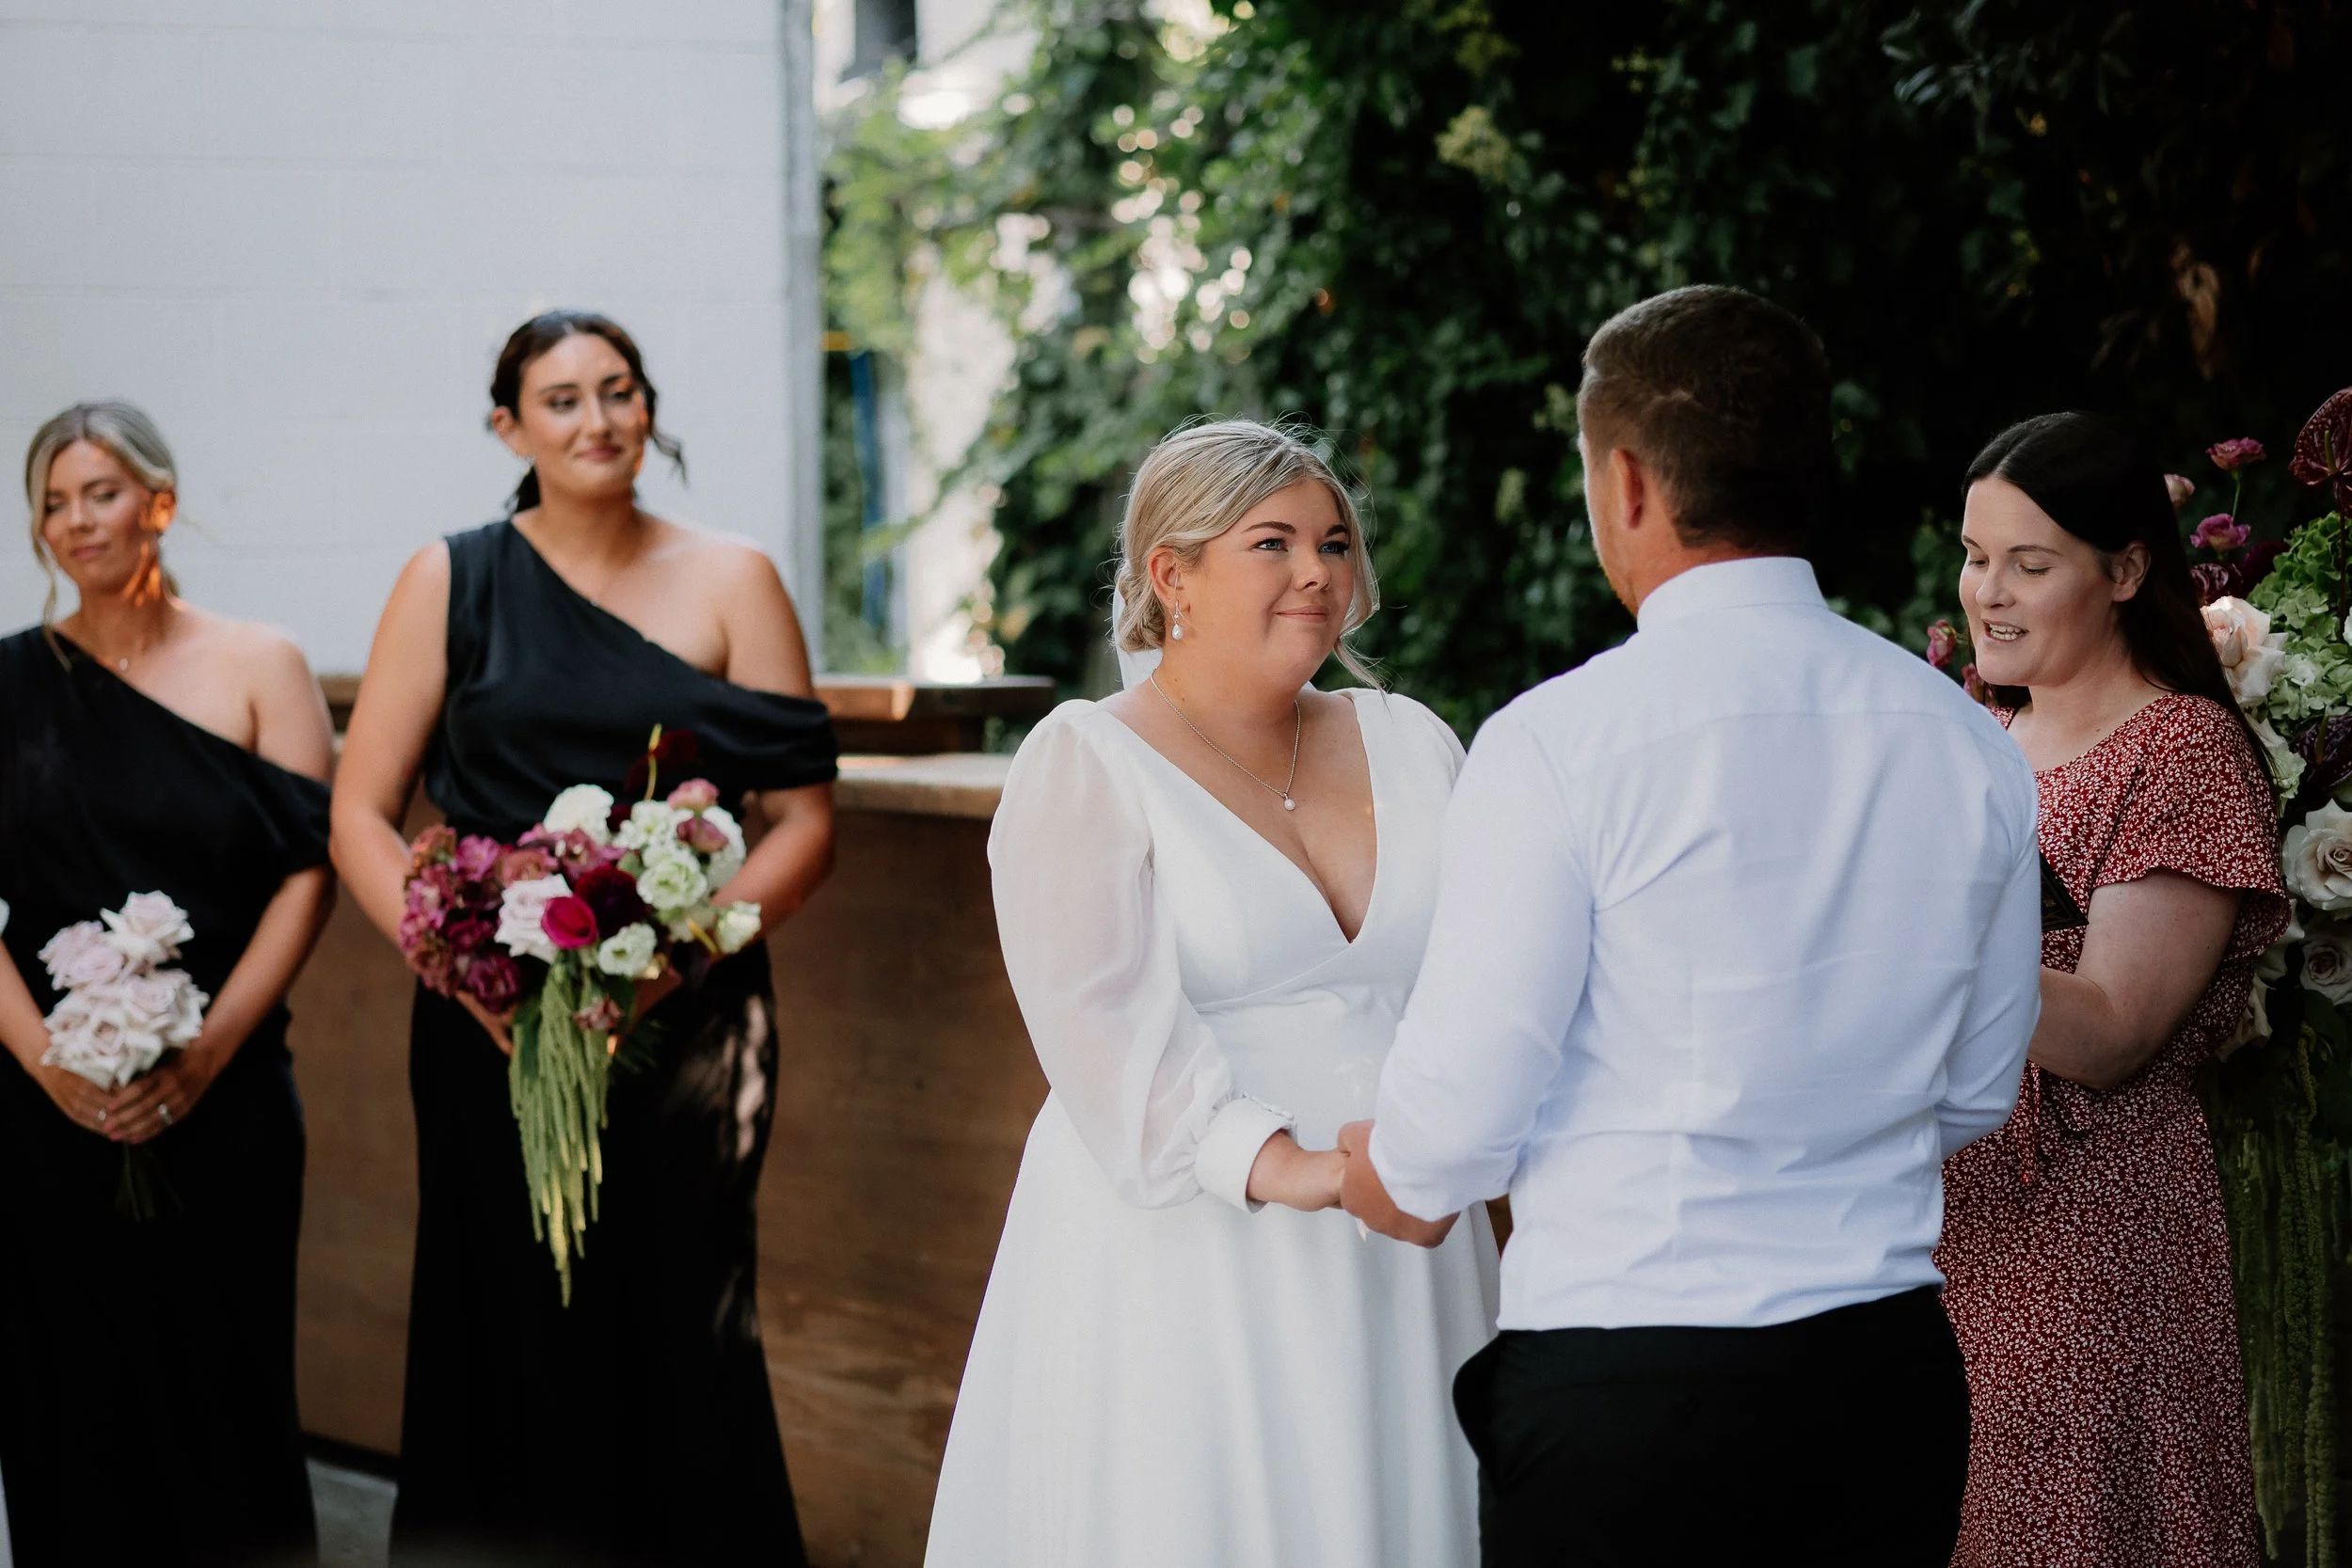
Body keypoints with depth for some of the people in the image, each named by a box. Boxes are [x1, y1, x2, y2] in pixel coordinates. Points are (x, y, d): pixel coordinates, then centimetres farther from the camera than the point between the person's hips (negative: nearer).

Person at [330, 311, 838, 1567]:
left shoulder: (730, 584, 6)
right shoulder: (452, 583, 6)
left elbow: (805, 819, 1)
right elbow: (361, 816, 4)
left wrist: (681, 954, -13)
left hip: (685, 1030, 0)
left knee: (680, 1350, -1)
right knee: (514, 1344, 2)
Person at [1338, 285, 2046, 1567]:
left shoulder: (1555, 743, -14)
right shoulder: (1972, 747, 3)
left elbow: (1463, 1108, -11)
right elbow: (1977, 1092, 13)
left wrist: (1398, 1179, 11)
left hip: (1620, 1394, -5)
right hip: (1892, 1376, 5)